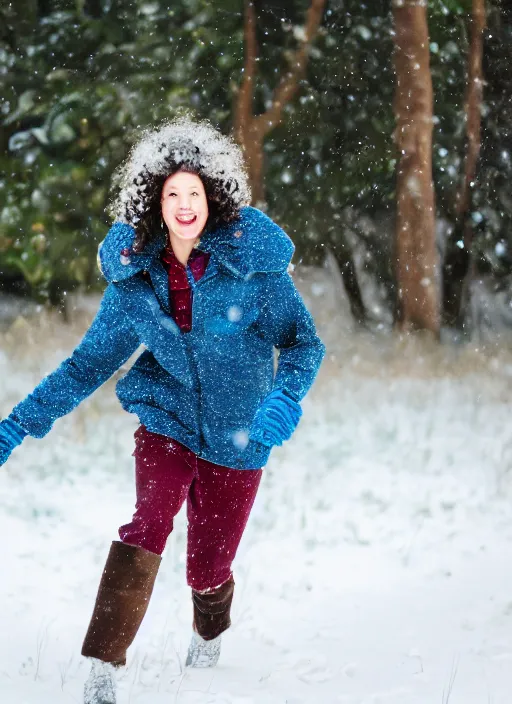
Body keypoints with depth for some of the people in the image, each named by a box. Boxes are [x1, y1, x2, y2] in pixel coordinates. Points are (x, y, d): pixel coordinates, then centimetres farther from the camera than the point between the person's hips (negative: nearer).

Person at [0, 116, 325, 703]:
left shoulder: (252, 264, -12)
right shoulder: (135, 279, -4)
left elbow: (304, 341, -8)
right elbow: (87, 365, 3)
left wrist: (283, 400, -28)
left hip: (236, 440, -1)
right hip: (166, 423, 1)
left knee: (207, 572, 6)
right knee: (148, 524, -26)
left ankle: (207, 640, 44)